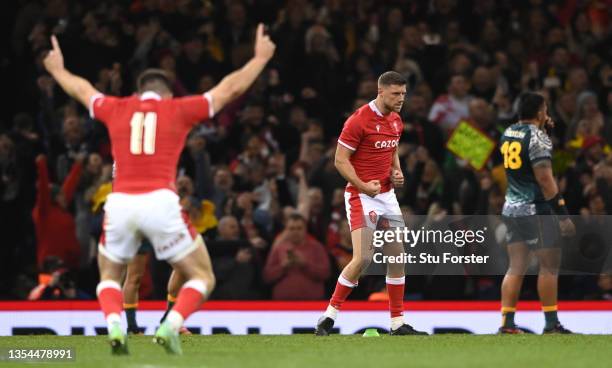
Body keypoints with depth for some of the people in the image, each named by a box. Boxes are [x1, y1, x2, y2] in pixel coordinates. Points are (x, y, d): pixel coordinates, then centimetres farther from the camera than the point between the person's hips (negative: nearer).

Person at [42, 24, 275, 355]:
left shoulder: (116, 109, 17)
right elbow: (231, 88, 20)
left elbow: (81, 89, 38)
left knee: (109, 276, 24)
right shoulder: (179, 109, 12)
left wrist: (58, 70, 59)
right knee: (202, 278, 11)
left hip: (119, 202, 2)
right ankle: (171, 326, -15)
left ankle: (114, 327, -6)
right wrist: (260, 57, 35)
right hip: (160, 201, -2)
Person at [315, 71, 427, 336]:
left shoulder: (396, 121, 10)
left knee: (397, 258, 6)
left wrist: (396, 172, 5)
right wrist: (363, 186, -24)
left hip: (387, 195, 8)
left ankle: (398, 323, 12)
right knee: (363, 258, -17)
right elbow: (340, 159, -13)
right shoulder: (359, 120, -15)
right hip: (361, 196, -8)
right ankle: (330, 314, -4)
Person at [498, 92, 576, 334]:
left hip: (511, 208, 8)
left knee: (516, 267, 9)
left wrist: (543, 127, 23)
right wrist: (563, 214, -19)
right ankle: (551, 324, 2)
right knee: (550, 266, 0)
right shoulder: (538, 137, -14)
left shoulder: (508, 134, 10)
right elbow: (544, 178, -19)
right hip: (536, 211, -8)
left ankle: (507, 322, 4)